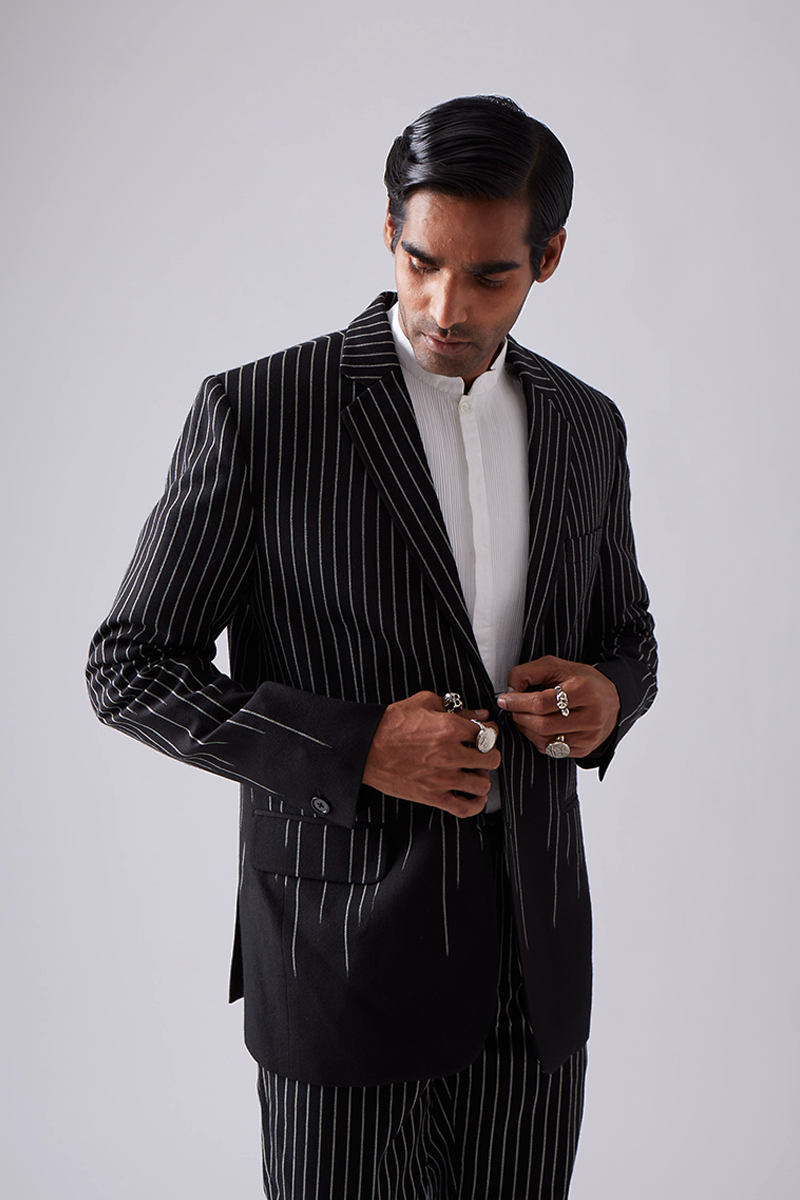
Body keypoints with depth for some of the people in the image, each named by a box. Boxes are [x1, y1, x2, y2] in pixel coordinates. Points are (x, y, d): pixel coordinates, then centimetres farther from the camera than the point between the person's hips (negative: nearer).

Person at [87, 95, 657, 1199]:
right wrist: (352, 747, -19)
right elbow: (131, 667, -7)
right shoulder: (256, 413, -10)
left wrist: (607, 694, -6)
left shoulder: (587, 427, 5)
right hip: (344, 953, -4)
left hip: (537, 961, 5)